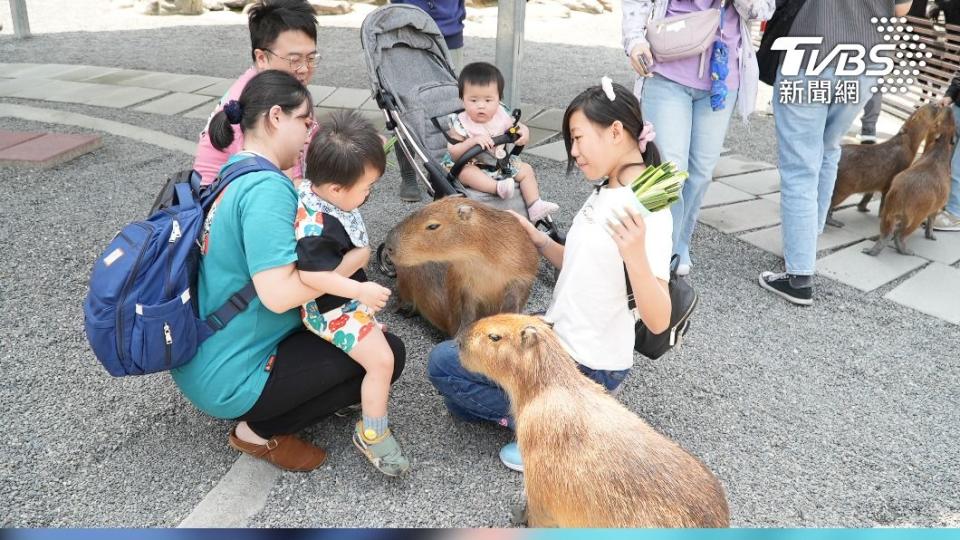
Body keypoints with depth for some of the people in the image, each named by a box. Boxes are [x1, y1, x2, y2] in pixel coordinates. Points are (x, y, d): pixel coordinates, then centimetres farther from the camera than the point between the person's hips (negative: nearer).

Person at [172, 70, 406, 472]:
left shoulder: (237, 173, 7)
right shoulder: (266, 187, -23)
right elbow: (279, 294, -31)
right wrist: (354, 258, -18)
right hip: (229, 380, -9)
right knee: (388, 353, -5)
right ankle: (261, 431, 1)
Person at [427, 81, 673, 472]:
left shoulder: (646, 208, -23)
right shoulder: (605, 193, 4)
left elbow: (658, 321, -30)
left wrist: (635, 255, -47)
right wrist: (539, 241, 3)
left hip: (586, 366, -9)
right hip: (559, 338, 9)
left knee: (443, 364, -5)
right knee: (461, 405, 16)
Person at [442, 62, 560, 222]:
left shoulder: (502, 116, -6)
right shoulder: (462, 124, -18)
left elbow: (516, 127, 10)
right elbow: (453, 154, -21)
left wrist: (524, 132, -16)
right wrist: (473, 141, -36)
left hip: (500, 163, 5)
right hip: (472, 165, -5)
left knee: (526, 170, -1)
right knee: (466, 172, -36)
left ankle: (535, 206, -7)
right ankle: (498, 187, -48)